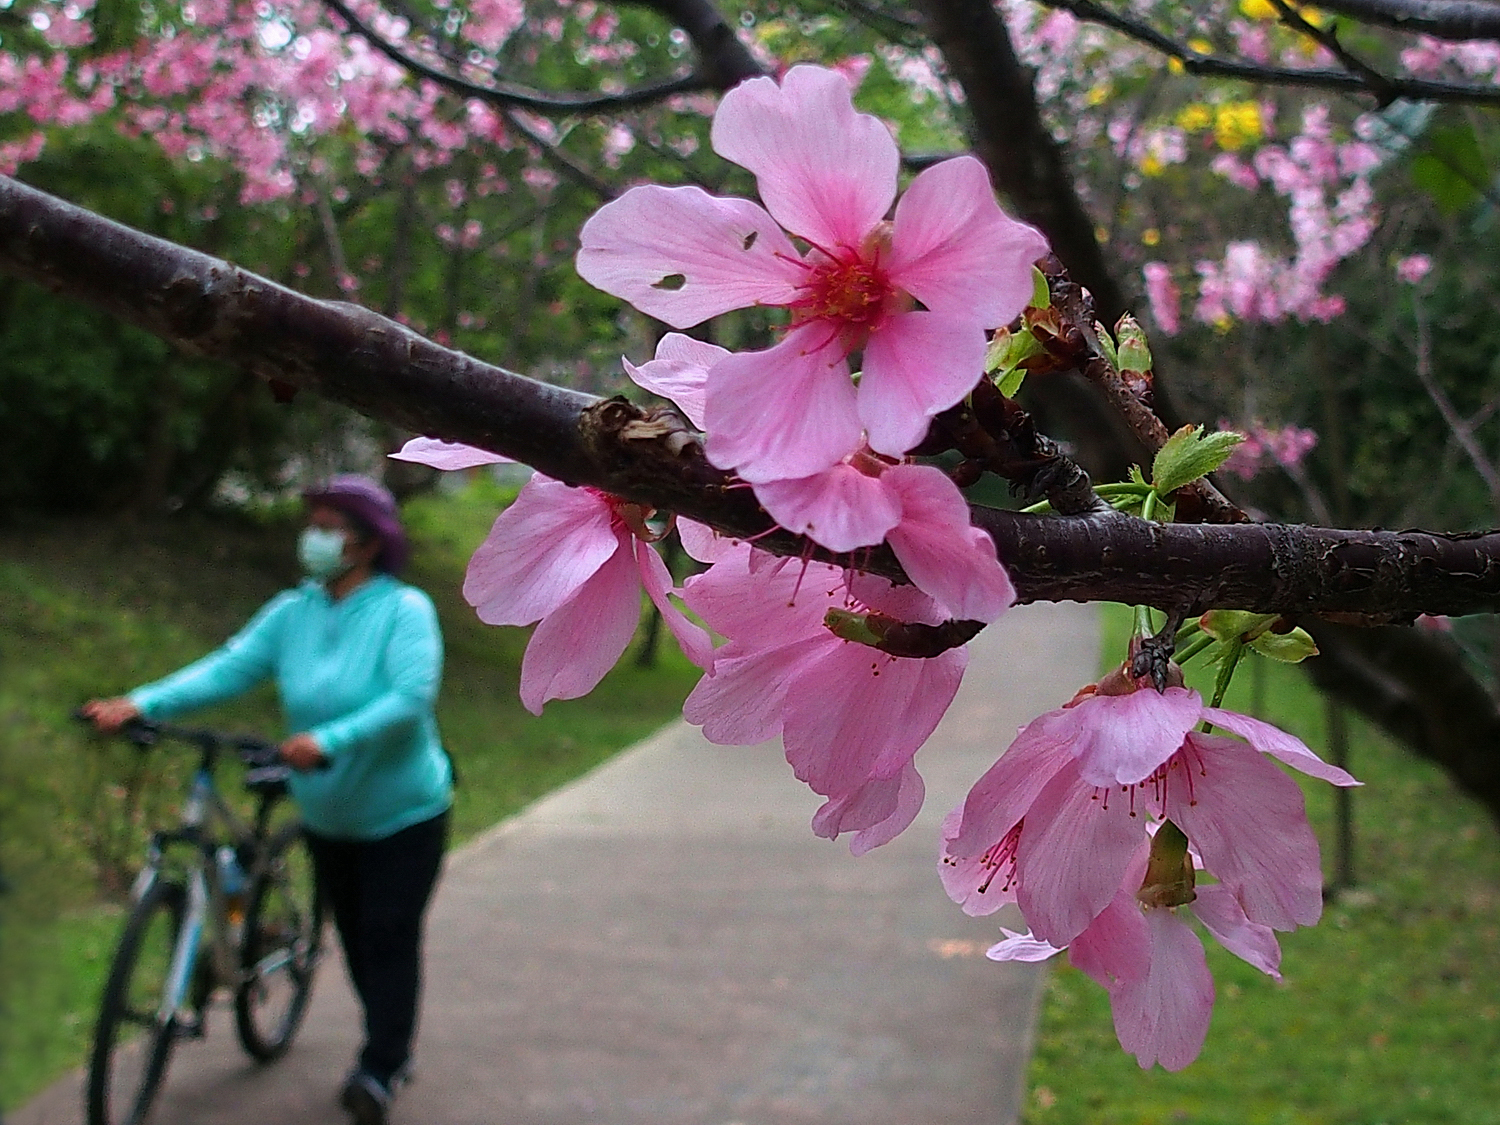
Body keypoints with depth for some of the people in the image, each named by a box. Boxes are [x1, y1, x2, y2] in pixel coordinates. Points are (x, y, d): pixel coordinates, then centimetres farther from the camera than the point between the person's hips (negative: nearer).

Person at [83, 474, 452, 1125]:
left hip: (403, 814, -6)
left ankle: (379, 1070, 6)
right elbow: (228, 668, -12)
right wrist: (140, 705, -26)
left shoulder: (405, 610, -18)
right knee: (355, 938, 15)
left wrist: (329, 741, -44)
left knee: (389, 939, -3)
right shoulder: (292, 612, -3)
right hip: (329, 816, 6)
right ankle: (391, 1051, 31)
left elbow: (410, 698, -30)